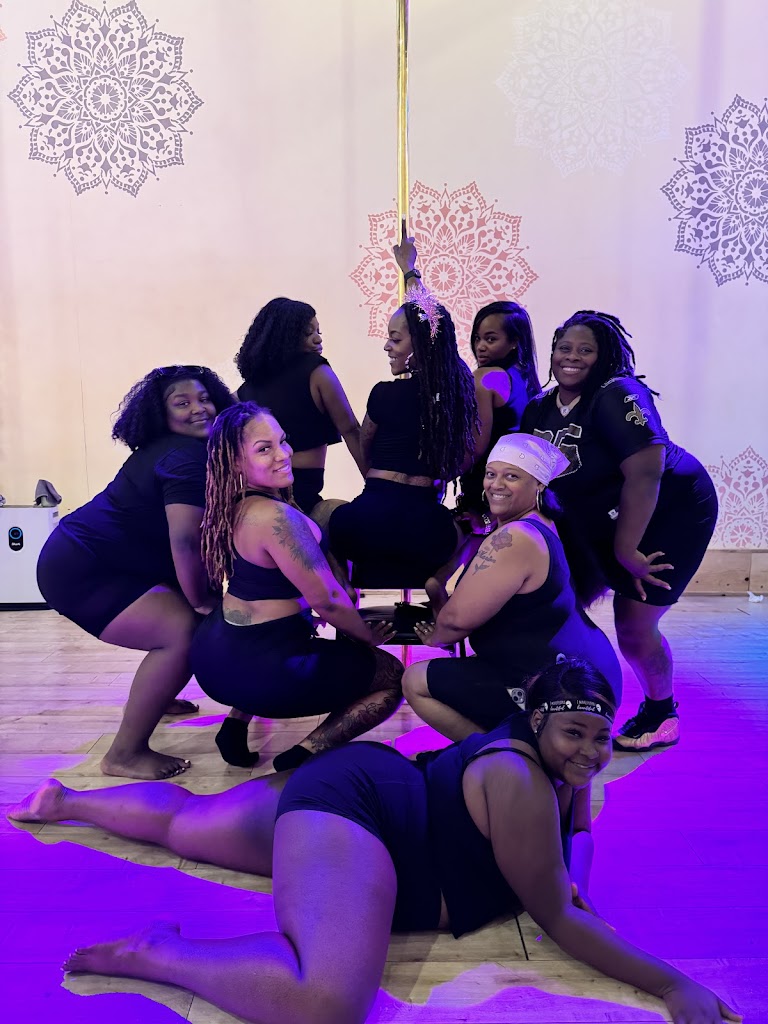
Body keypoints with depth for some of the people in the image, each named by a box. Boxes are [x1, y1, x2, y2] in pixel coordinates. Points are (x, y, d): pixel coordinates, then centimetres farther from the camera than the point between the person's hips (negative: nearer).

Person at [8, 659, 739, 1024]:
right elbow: (557, 917, -16)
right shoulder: (518, 778, -22)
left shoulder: (562, 773, 4)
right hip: (351, 809, -10)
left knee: (178, 820, 27)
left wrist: (571, 868, 2)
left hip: (356, 788, 10)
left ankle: (63, 802, 48)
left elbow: (577, 820, 24)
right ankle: (159, 955, -16)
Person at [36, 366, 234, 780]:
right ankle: (124, 755, -12)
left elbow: (181, 541, 19)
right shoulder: (187, 458, -19)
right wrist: (204, 603, -15)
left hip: (87, 557, 11)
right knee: (186, 630, -22)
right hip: (78, 573, -11)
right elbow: (186, 544, -29)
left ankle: (151, 697, 39)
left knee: (184, 615, 21)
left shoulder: (166, 450, 14)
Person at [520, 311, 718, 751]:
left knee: (634, 624, -6)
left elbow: (645, 473, -31)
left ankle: (662, 713, 23)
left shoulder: (617, 396, -25)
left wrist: (627, 550, -26)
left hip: (673, 514, -7)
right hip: (603, 524, 7)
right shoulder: (540, 409, -2)